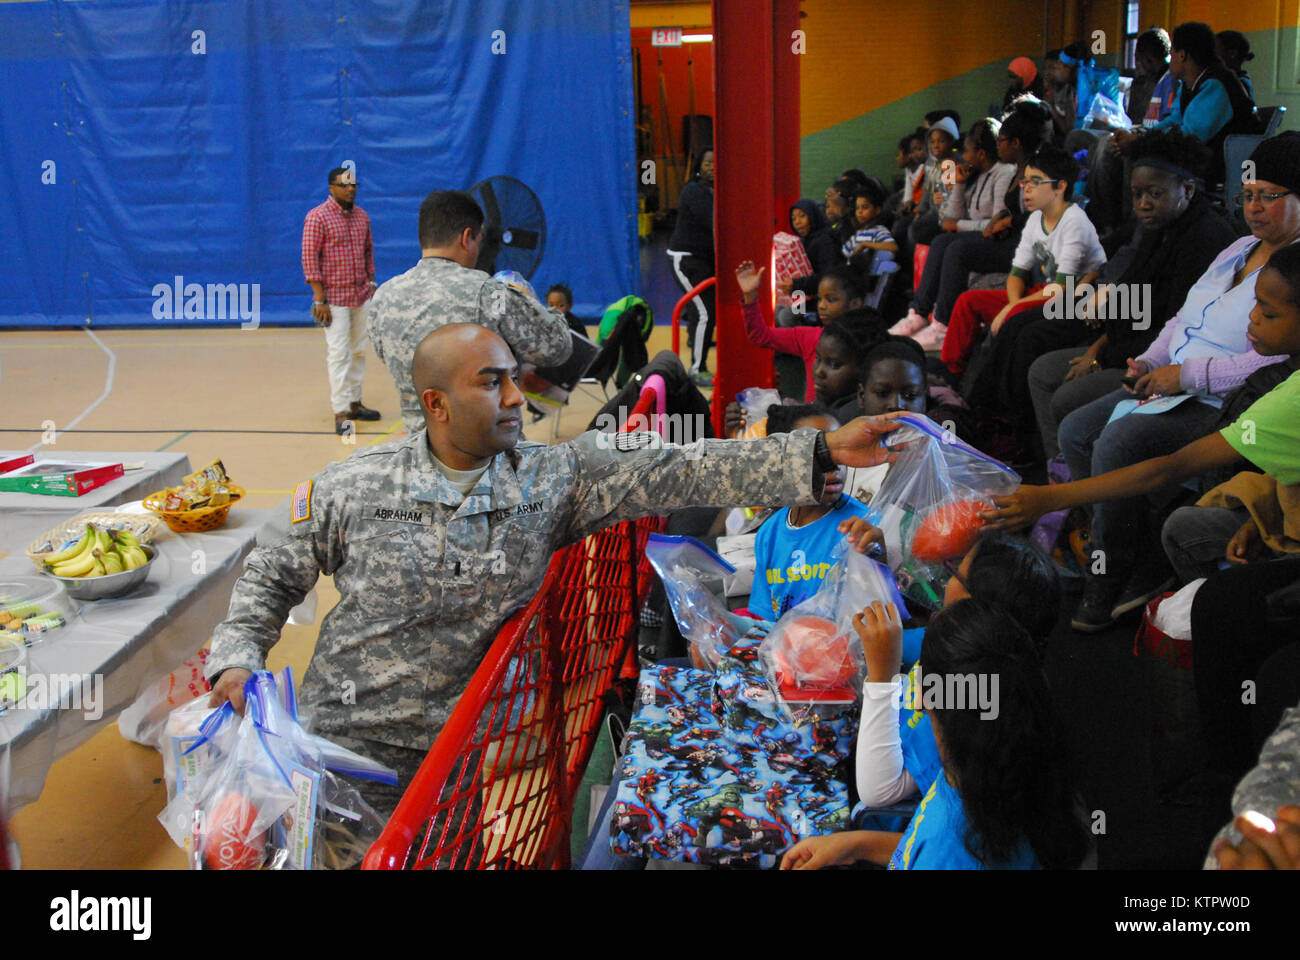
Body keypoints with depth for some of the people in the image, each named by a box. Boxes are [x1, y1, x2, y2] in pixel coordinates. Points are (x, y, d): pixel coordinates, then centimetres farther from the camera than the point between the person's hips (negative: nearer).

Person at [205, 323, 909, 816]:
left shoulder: (552, 479, -5)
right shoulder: (350, 489, -7)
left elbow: (678, 474, -12)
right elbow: (270, 577, 6)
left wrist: (823, 452, -20)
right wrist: (236, 660, -10)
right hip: (342, 743, -1)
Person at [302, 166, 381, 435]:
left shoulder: (362, 216, 10)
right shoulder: (317, 217, -9)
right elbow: (309, 257, -12)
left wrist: (371, 284, 11)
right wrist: (320, 299, -16)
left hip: (362, 295, 6)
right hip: (334, 298, -6)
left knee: (359, 352, 11)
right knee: (338, 354, -8)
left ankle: (355, 402, 21)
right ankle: (340, 412, -8)